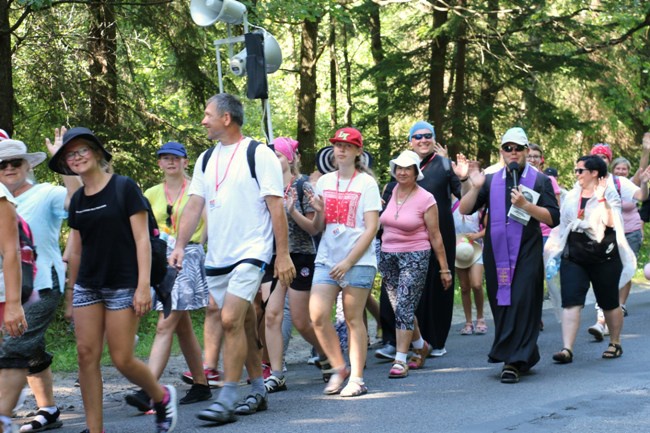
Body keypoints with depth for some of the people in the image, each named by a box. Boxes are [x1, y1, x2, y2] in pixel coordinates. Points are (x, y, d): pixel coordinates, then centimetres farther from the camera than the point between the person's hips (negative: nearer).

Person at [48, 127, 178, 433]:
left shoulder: (124, 188, -7)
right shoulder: (78, 200, 10)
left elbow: (142, 239, -9)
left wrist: (144, 286, -15)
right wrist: (71, 291, 18)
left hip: (122, 286, -6)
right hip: (87, 287, 6)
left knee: (122, 359, -6)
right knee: (86, 354, -2)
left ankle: (163, 397, 22)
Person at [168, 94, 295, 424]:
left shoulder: (259, 154, -7)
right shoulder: (206, 160, 12)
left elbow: (276, 207, -8)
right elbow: (194, 205, 10)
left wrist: (283, 255, -11)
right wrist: (180, 245, -2)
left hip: (250, 253, -7)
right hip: (217, 257, 7)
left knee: (231, 321, -16)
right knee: (243, 325, 12)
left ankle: (227, 400, -15)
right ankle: (258, 391, 23)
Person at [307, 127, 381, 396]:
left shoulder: (366, 183, -3)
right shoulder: (324, 182, 10)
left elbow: (371, 228, -7)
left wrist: (348, 262, -13)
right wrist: (319, 212, -7)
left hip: (358, 261, -4)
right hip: (326, 259, 4)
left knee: (353, 319, -2)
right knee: (318, 315, -7)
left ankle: (356, 378, 5)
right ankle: (339, 368, 10)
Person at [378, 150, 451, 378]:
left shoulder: (425, 199, -7)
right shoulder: (389, 193, 5)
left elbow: (435, 237, -4)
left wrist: (444, 268, -3)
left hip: (415, 257, -5)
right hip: (388, 256, 5)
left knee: (404, 306, -13)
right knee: (401, 308, 10)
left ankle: (400, 360, -10)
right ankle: (420, 345, 33)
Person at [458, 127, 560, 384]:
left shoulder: (539, 181, 5)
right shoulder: (491, 181, 14)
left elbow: (553, 218, -4)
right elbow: (464, 210, 7)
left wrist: (525, 205, -16)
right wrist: (475, 188, -9)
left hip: (526, 254, -4)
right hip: (496, 253, 4)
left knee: (520, 303, -12)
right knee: (500, 304, 6)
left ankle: (513, 361, -12)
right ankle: (525, 356, 19)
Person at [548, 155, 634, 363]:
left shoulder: (609, 194, -3)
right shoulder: (572, 196, 12)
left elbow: (610, 222, -18)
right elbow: (563, 223, 19)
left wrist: (600, 197, -22)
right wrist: (556, 251, 17)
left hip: (603, 257, -3)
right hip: (573, 257, 3)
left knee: (609, 303, 9)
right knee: (571, 302, -11)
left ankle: (615, 343, 29)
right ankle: (567, 349, -17)